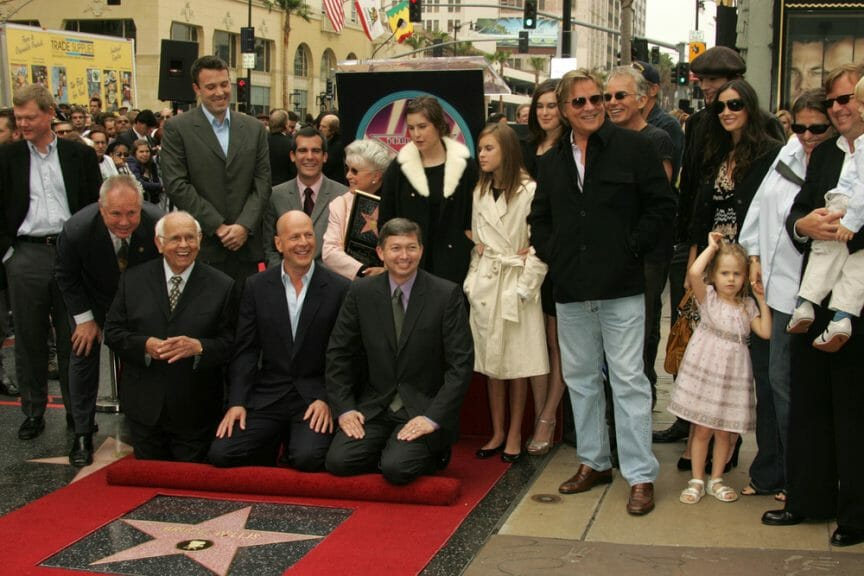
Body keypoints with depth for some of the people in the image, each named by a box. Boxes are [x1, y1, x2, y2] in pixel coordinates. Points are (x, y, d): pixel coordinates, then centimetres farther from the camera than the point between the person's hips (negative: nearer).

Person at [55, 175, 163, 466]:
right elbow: (65, 276, -13)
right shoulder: (77, 229, -35)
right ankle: (83, 434, 12)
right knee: (83, 356, 0)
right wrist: (84, 318, -13)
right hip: (94, 300, 0)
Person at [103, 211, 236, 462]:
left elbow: (231, 343, -6)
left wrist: (198, 347, -25)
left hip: (194, 413, -2)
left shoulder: (222, 286, -3)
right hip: (145, 408, 2)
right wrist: (145, 345, -18)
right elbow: (112, 332, 1)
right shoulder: (132, 279, 2)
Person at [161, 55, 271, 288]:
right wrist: (218, 227, -10)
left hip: (246, 246, 3)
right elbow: (176, 185, -6)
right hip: (202, 247, -3)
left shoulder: (254, 128, 11)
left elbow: (262, 182, 7)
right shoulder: (177, 128, 1)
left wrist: (244, 226, -7)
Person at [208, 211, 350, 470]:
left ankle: (295, 441, 6)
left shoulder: (339, 289, -2)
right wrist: (237, 402, -4)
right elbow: (244, 351, 5)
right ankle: (271, 446, 12)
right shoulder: (257, 286, 5)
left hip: (314, 397, -2)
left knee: (308, 458, -28)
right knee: (221, 454, -15)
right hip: (267, 397, 2)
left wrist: (327, 400, -10)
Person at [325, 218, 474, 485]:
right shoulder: (361, 292, 1)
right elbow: (338, 353, 6)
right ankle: (391, 452, 9)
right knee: (338, 462, -18)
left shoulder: (447, 294, -8)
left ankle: (432, 451, 7)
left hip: (424, 408, -3)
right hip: (374, 406, 3)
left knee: (397, 468, -25)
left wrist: (433, 417, -18)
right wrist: (344, 407, -5)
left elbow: (461, 363, -10)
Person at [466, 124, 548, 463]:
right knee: (490, 361, 9)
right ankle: (497, 433, 19)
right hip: (485, 284, 5)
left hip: (516, 284, -5)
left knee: (517, 363, 2)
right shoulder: (480, 193, 9)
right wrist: (472, 280, 5)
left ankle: (514, 434, 14)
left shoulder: (529, 191, -10)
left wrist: (524, 287, -12)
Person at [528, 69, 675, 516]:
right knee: (580, 378, 13)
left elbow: (662, 205, -4)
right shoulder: (553, 161, 12)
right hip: (571, 290, 6)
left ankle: (640, 475, 3)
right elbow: (539, 218, 22)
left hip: (620, 286, -5)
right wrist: (551, 254, 6)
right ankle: (594, 462, 27)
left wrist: (631, 247, -10)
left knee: (628, 379, -4)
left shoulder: (633, 148, -3)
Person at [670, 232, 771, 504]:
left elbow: (766, 332, -2)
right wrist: (712, 247, -11)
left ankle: (716, 480, 22)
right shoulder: (708, 297, -3)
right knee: (702, 429, 2)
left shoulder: (747, 306, 10)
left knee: (724, 431, 9)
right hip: (705, 370, -3)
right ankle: (697, 481, 13)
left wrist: (762, 300, 1)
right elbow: (694, 273, -22)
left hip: (733, 374, 3)